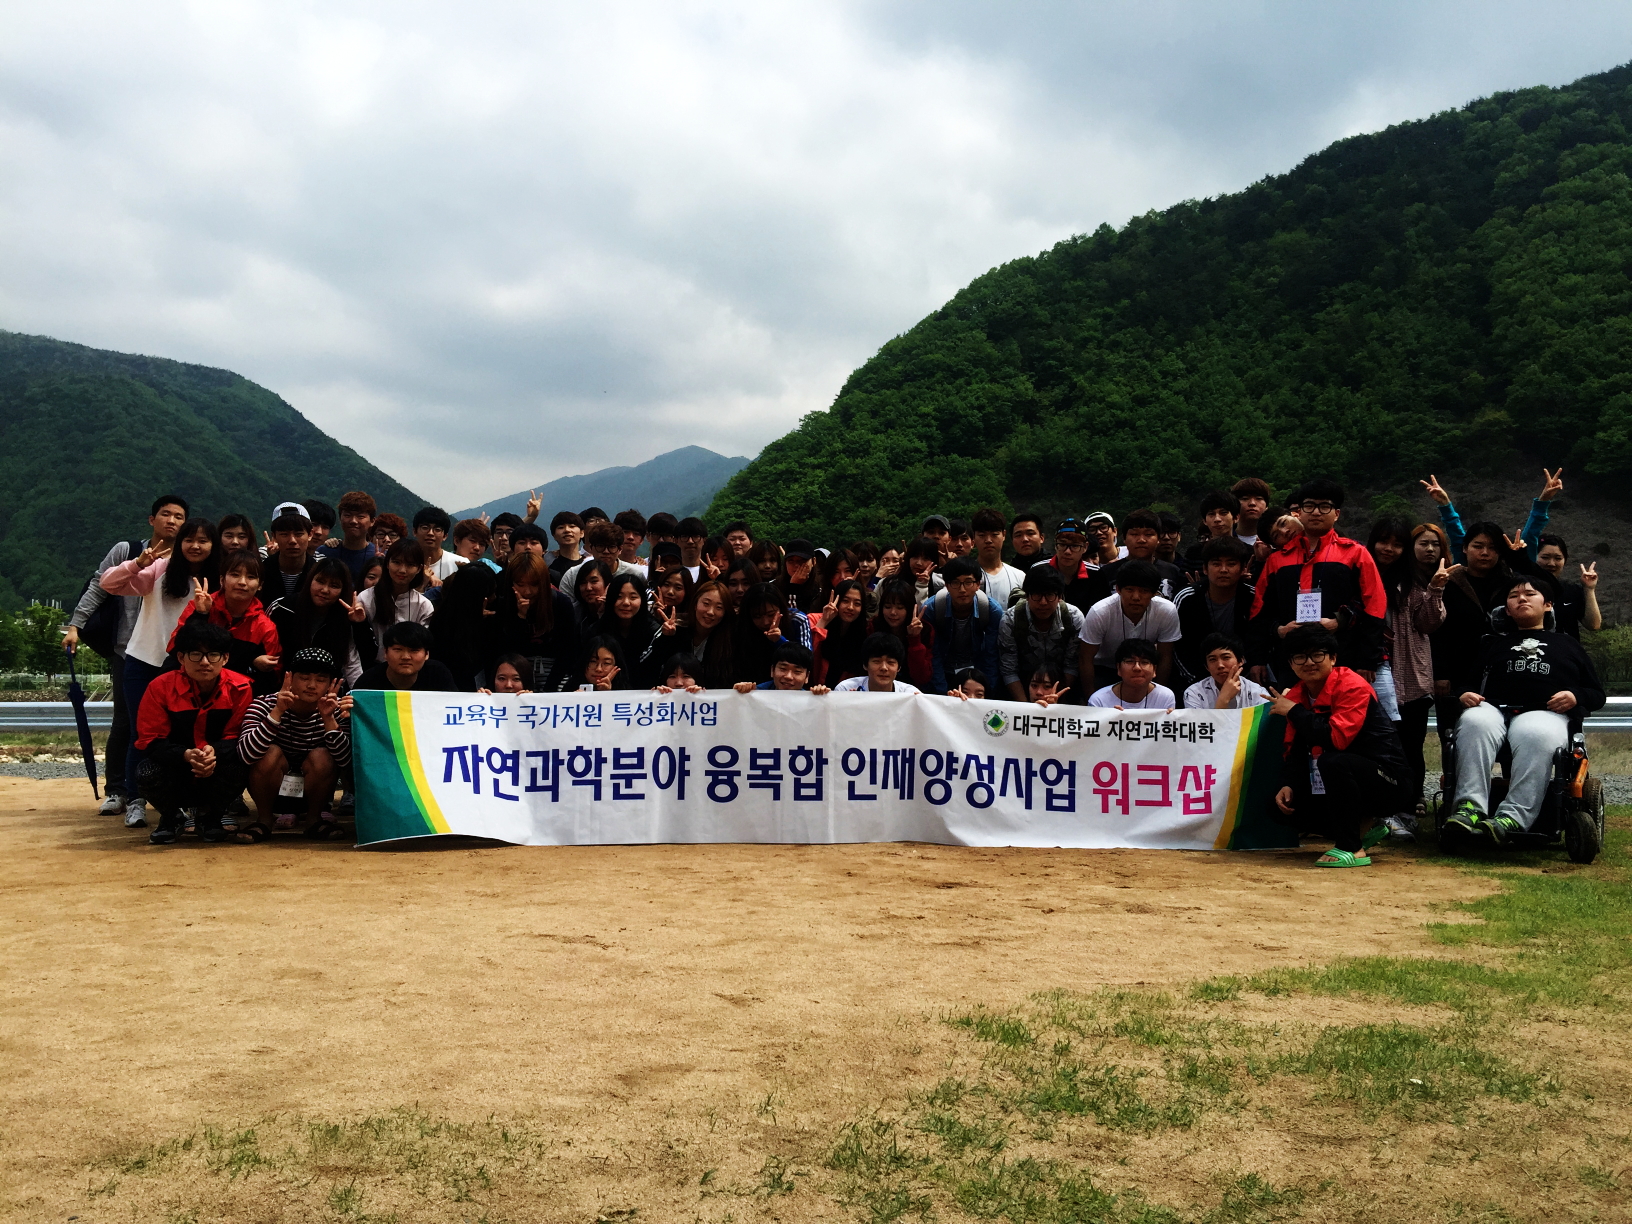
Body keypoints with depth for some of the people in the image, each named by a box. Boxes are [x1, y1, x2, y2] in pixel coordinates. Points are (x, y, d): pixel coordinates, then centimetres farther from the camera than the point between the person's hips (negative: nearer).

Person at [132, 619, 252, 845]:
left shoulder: (239, 688, -12)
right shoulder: (161, 687, -13)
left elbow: (237, 737, -10)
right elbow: (150, 740, -13)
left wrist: (215, 751, -34)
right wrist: (185, 755, -34)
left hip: (216, 771, 0)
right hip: (176, 770, 0)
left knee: (237, 772, -33)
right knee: (147, 774, -32)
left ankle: (209, 815, 4)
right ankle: (170, 816, 5)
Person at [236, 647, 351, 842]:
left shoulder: (335, 708, -13)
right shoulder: (264, 705, -18)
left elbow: (344, 760, -25)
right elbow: (246, 755, -33)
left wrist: (328, 718, -36)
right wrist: (278, 712, -40)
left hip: (314, 794, 1)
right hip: (270, 791, -1)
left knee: (321, 757, -27)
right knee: (271, 753, -28)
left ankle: (314, 819, -5)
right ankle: (265, 819, -7)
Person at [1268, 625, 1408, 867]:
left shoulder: (1352, 686, -19)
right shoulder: (1296, 695, 4)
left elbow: (1336, 738, -32)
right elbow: (1293, 748, 6)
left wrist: (1293, 711, -23)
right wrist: (1288, 785, -11)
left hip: (1383, 779, -8)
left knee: (1332, 762, -36)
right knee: (1282, 807, -3)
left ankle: (1352, 848, -21)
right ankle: (1364, 826, 13)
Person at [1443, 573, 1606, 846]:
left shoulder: (1567, 644, 30)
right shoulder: (1494, 642, 34)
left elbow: (1597, 695, 24)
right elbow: (1467, 680, 24)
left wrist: (1575, 696, 0)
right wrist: (1466, 695, -1)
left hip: (1545, 713, -1)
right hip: (1493, 708, 1)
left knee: (1537, 736, -40)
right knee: (1474, 722, -37)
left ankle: (1512, 818, -49)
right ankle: (1470, 806, -46)